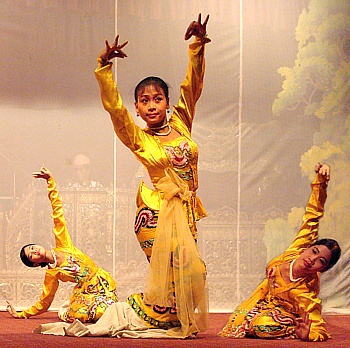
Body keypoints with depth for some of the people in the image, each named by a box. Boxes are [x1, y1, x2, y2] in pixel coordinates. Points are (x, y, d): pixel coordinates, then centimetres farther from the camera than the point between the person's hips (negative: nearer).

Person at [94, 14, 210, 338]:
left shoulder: (181, 124, 9)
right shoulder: (138, 139, -1)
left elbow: (192, 86, 4)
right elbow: (114, 107, -12)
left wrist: (198, 45, -5)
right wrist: (104, 67, -21)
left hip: (185, 209, 5)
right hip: (157, 211, -4)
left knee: (187, 270, 4)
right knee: (179, 267, -9)